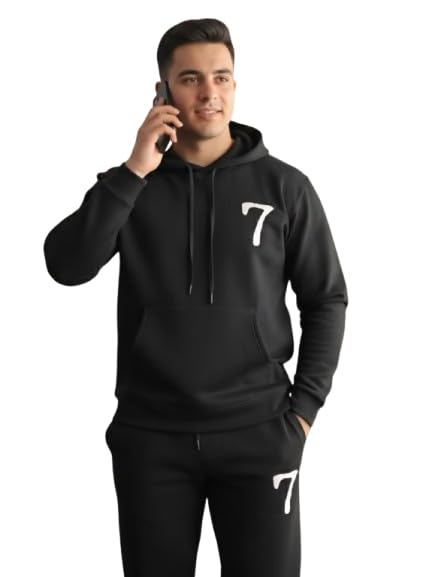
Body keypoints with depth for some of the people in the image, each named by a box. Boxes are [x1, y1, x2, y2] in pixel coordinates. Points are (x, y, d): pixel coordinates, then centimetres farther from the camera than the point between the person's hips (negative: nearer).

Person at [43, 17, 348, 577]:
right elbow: (66, 267, -10)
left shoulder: (284, 185, 1)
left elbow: (326, 301, 6)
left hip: (258, 432, -1)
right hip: (150, 434, 1)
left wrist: (304, 407, -2)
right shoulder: (129, 185, 4)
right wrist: (134, 171, -16)